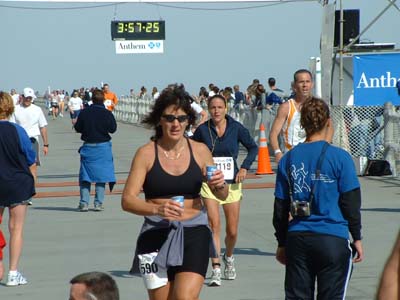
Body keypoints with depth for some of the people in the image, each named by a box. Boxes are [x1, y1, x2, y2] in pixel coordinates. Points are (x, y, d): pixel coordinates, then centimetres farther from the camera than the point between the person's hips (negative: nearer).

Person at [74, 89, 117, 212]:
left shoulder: (84, 112, -6)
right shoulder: (107, 113, -8)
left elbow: (77, 128, -1)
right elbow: (113, 129, -3)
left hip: (88, 146, 1)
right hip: (103, 146, -1)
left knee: (85, 175, 8)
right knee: (101, 174, 6)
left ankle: (84, 203, 2)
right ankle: (98, 203, 3)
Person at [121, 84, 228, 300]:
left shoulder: (200, 151, 5)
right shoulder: (146, 153, -2)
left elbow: (222, 196, 15)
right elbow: (127, 200, -8)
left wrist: (220, 185, -9)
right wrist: (157, 209, -26)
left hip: (194, 234, 0)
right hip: (156, 234, 0)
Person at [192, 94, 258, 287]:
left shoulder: (236, 128, -2)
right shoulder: (202, 130, -3)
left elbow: (253, 147, 9)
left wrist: (244, 167, -3)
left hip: (231, 183, 1)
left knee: (232, 231, 6)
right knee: (214, 224, -15)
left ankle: (228, 258, 37)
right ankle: (216, 270, -13)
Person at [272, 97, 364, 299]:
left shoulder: (288, 159, 5)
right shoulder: (340, 157, -6)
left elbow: (280, 207, 9)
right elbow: (351, 203, -5)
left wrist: (282, 243, 18)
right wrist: (357, 238, 6)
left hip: (297, 238, 4)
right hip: (333, 240, -3)